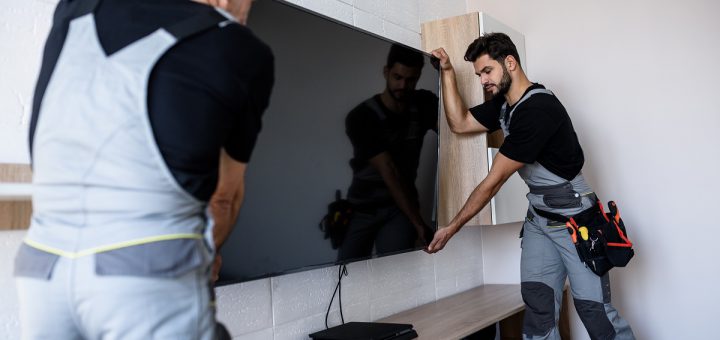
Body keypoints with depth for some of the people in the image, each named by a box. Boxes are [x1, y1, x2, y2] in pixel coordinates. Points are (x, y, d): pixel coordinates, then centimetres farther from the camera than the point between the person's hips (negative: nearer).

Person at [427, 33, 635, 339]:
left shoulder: (537, 109, -23)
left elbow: (493, 182, -20)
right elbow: (460, 123, 14)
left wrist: (451, 229, -12)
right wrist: (447, 72, 6)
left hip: (576, 220, -8)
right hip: (538, 220, 8)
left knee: (593, 308, -5)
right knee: (537, 304, 0)